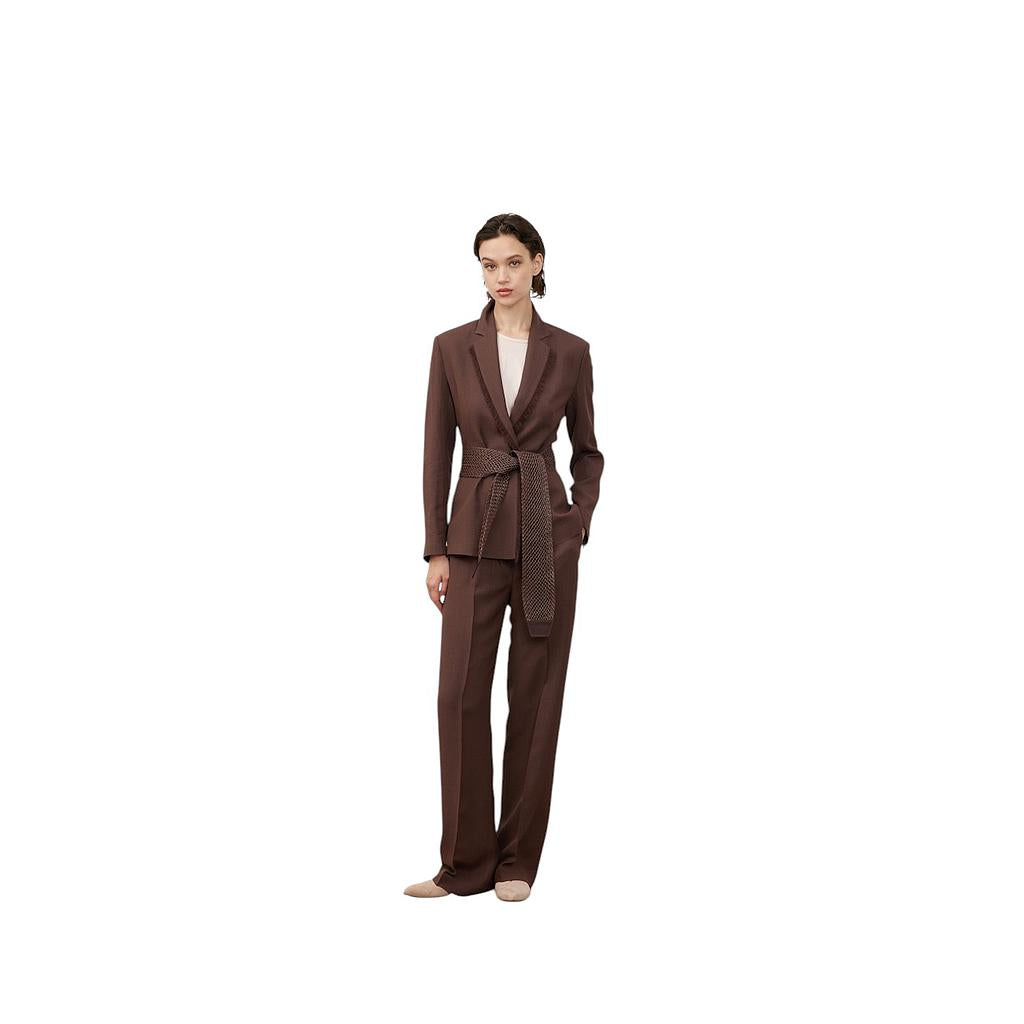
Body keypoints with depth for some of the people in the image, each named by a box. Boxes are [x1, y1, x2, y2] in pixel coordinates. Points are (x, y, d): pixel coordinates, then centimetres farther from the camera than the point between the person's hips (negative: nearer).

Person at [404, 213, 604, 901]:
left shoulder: (570, 352, 3)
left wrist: (579, 526, -2)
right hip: (476, 533, 0)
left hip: (548, 534, 0)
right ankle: (466, 863, 7)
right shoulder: (453, 348, 3)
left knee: (537, 694, 3)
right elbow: (437, 453, 3)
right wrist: (436, 550, -2)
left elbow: (587, 450, 12)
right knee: (460, 693, -4)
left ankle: (518, 860, 13)